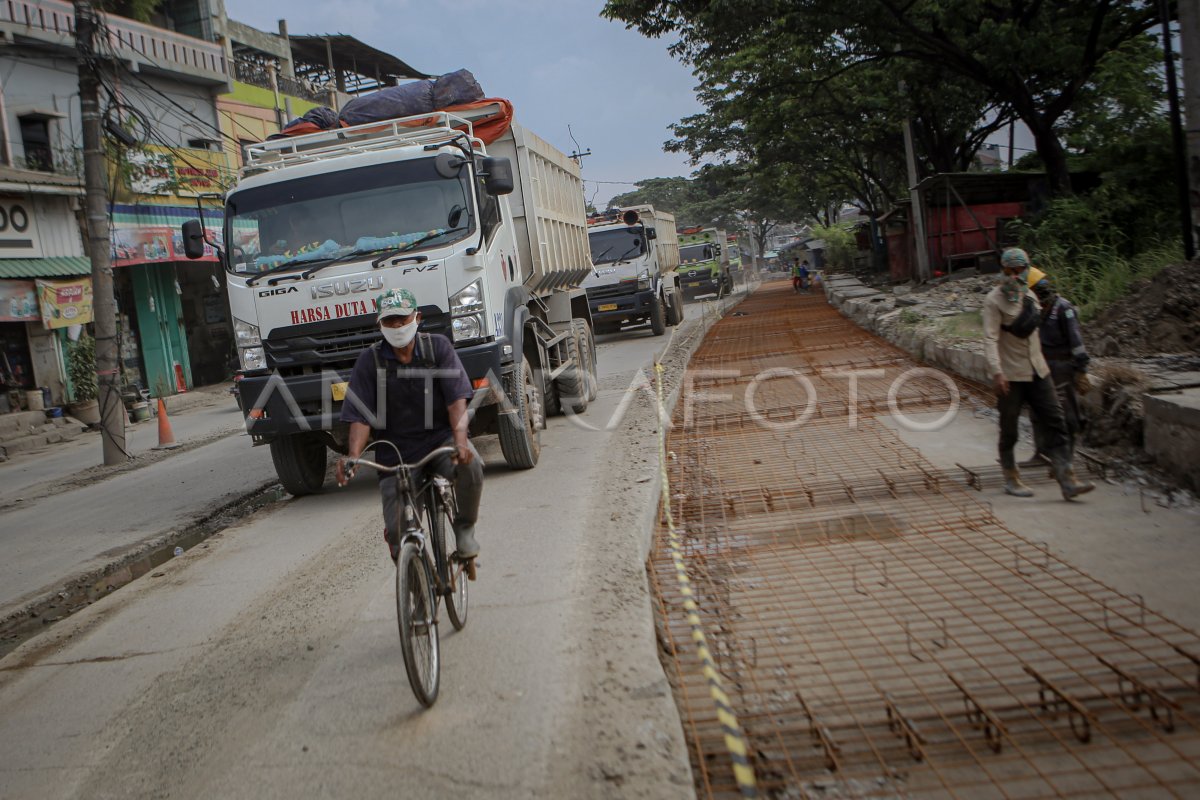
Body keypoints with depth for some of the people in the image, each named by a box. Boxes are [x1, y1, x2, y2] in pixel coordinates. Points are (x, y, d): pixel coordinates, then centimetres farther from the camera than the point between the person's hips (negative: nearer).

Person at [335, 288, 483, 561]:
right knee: (398, 532, -11)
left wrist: (460, 439, -30)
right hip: (396, 451, 0)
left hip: (440, 437, 0)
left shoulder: (438, 346, -3)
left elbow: (456, 399, -12)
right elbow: (360, 417, -7)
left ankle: (465, 528, -5)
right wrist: (353, 455, -25)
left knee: (470, 464, -34)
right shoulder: (370, 360, -2)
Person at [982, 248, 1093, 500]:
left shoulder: (1030, 296, 10)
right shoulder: (994, 300, -11)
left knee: (1055, 423, 0)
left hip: (1037, 371, 6)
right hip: (1010, 375, -6)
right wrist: (996, 372, -29)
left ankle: (1066, 481, -1)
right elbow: (990, 339, -19)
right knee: (1009, 429, 4)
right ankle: (1011, 479, 20)